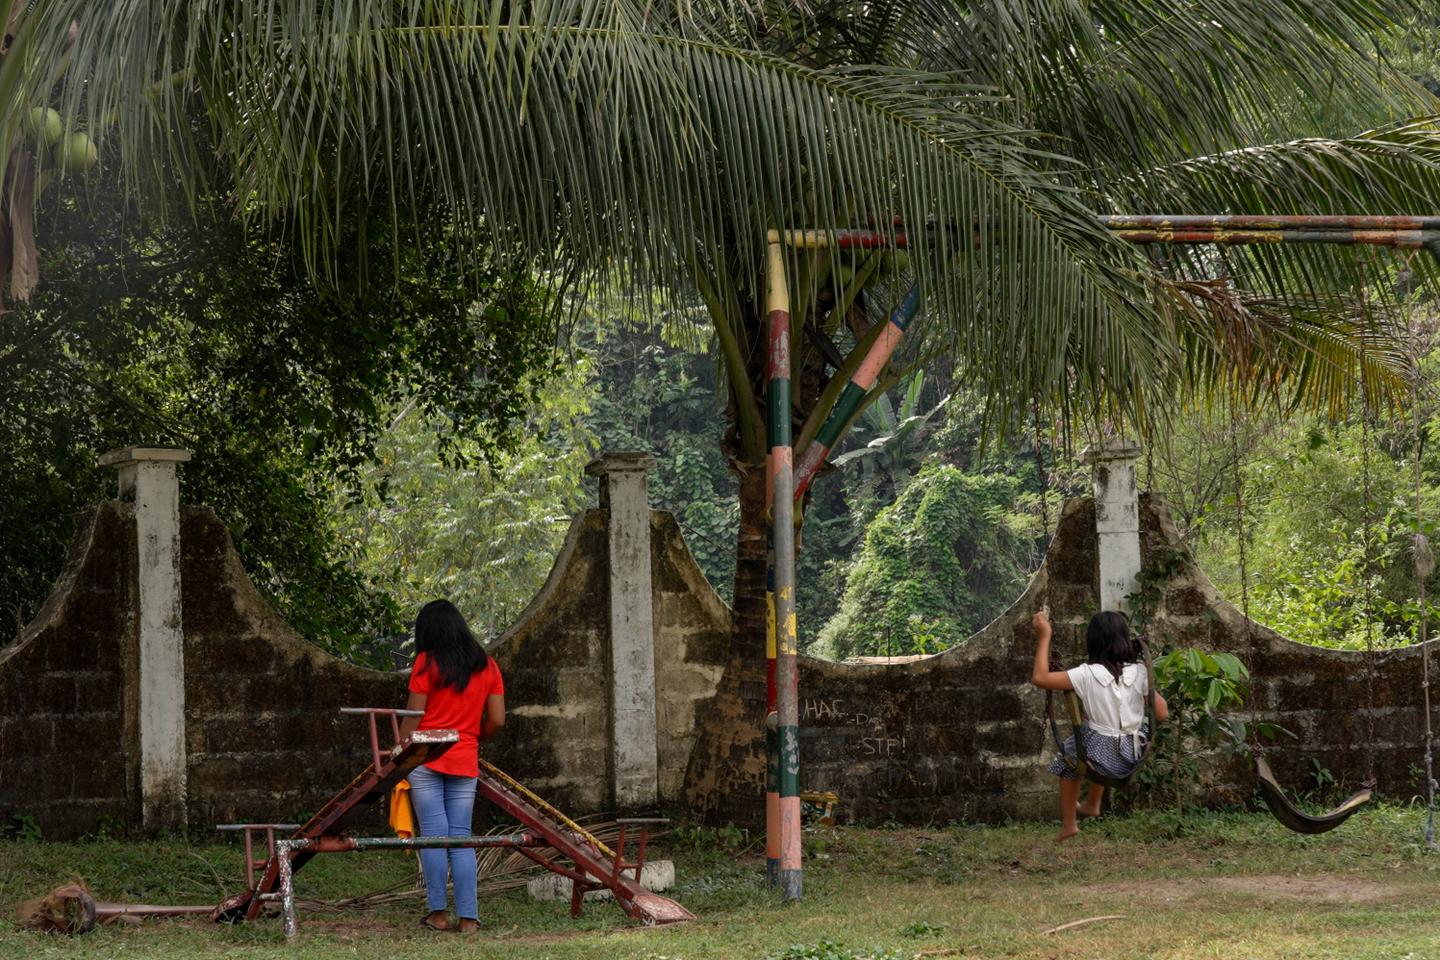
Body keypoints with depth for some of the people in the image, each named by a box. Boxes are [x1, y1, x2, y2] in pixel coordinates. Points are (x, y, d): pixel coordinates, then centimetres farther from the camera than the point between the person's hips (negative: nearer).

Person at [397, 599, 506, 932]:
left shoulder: (427, 662, -4)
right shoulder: (487, 666, 8)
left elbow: (413, 717, -5)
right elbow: (497, 720, 8)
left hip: (425, 758, -3)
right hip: (465, 763, 3)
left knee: (433, 835, -1)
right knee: (461, 838, 4)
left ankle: (437, 913, -3)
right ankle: (468, 917, -2)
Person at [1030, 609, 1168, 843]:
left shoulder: (1088, 675, -21)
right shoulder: (1139, 673, -12)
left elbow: (1040, 677, -20)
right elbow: (1162, 713, -7)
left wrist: (1044, 636, -14)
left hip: (1101, 758, -4)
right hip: (1132, 757, 4)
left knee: (1068, 757, 30)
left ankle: (1068, 823, 39)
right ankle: (1092, 805, 56)